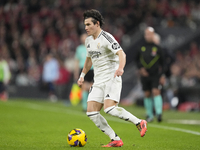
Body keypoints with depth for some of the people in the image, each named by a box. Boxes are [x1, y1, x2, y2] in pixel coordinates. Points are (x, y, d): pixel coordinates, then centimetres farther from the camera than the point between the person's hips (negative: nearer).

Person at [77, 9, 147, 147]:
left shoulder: (106, 38, -12)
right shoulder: (88, 40, 13)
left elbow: (121, 53, -25)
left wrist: (120, 68, -43)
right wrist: (82, 76, 31)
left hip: (112, 79, -8)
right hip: (98, 82, 8)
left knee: (109, 108, -26)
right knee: (91, 112, -6)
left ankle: (139, 123, -9)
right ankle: (115, 140, -2)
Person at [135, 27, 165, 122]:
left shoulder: (157, 48, -3)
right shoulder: (141, 48, 3)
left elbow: (162, 62, 4)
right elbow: (137, 60, 16)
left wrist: (162, 75, 1)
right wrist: (140, 68, 0)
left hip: (156, 75, -3)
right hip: (145, 75, 3)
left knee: (156, 92, -16)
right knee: (147, 94, 6)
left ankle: (159, 113, -18)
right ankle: (149, 115, 15)